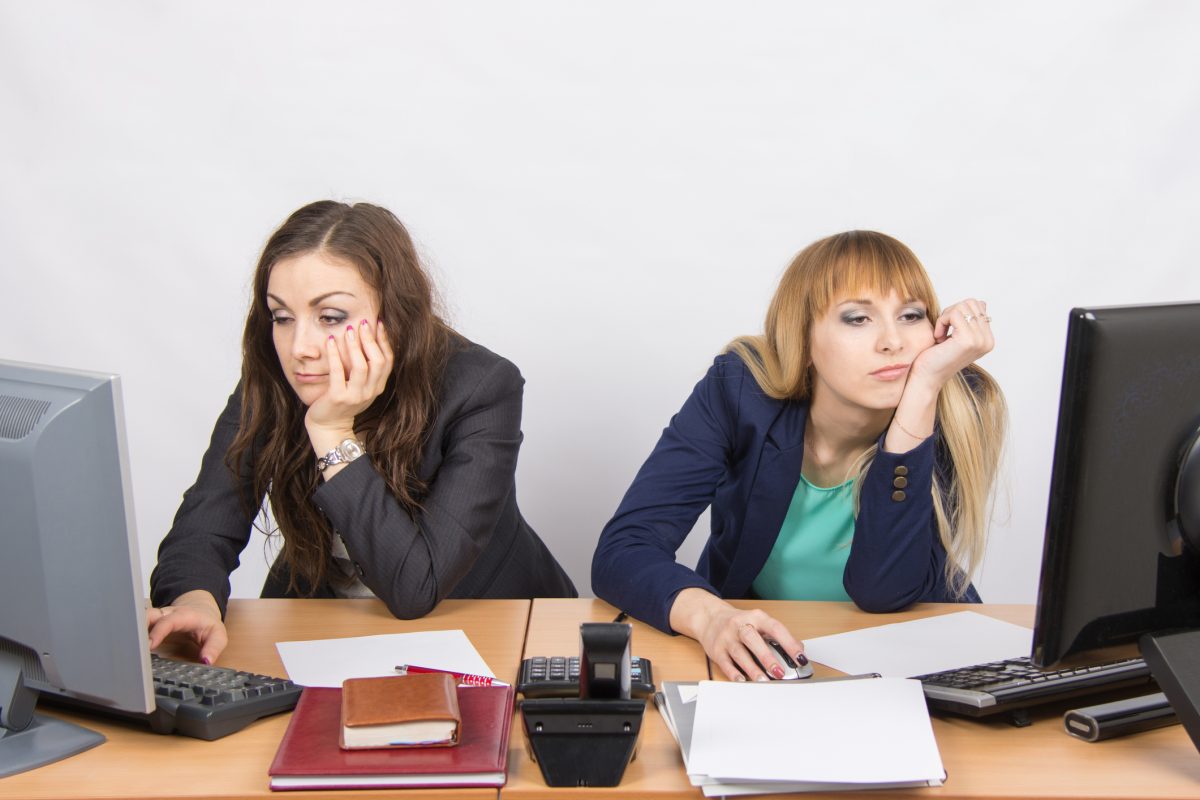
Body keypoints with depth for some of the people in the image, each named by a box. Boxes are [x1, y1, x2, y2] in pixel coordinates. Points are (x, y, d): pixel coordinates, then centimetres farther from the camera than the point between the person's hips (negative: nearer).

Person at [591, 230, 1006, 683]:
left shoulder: (961, 411, -16)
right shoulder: (741, 391, -16)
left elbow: (884, 590, -25)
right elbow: (622, 551, -20)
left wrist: (922, 391, -30)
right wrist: (708, 616, -42)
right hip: (756, 669, 0)